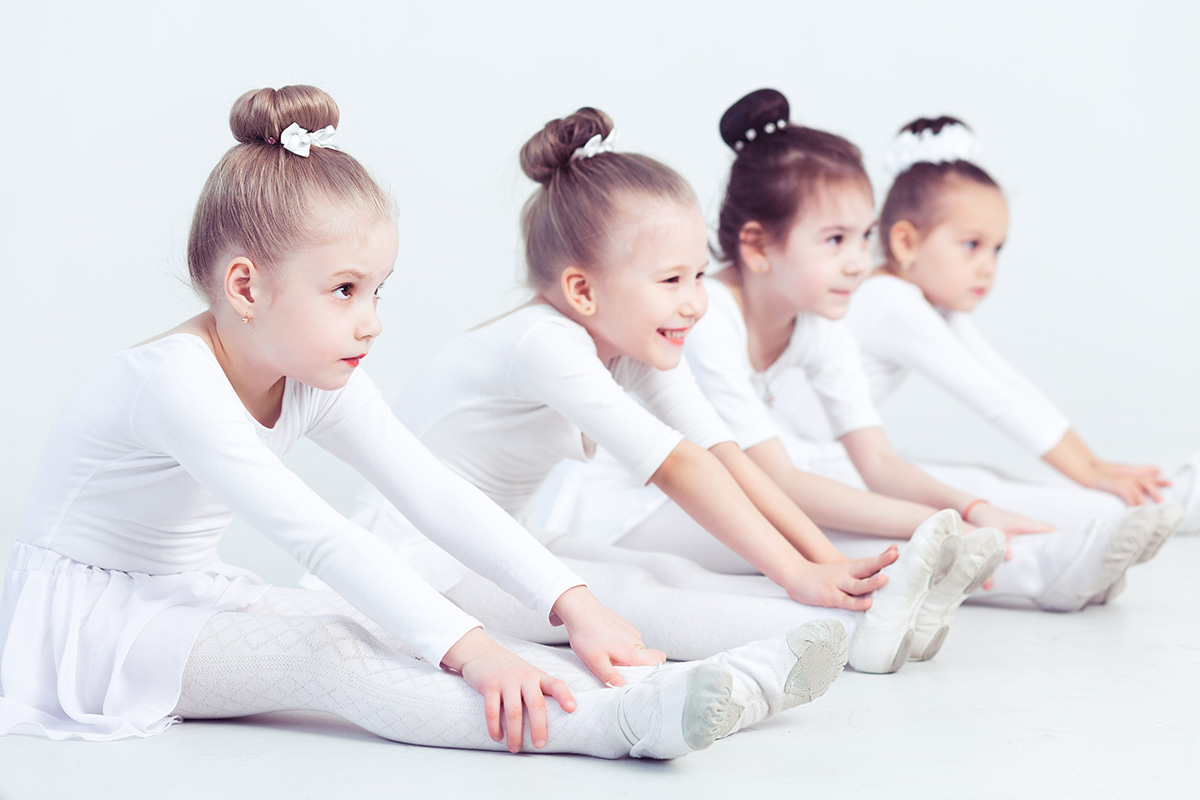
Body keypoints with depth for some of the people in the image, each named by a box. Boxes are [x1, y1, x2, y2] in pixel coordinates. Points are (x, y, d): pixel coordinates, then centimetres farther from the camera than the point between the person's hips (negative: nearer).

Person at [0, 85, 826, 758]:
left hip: (192, 596, 7)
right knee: (325, 653, -30)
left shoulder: (319, 384, -3)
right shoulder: (179, 382, -28)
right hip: (91, 614, -7)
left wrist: (573, 604, -22)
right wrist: (465, 646, -41)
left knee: (386, 633, -15)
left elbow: (435, 492, -11)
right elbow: (317, 536, -36)